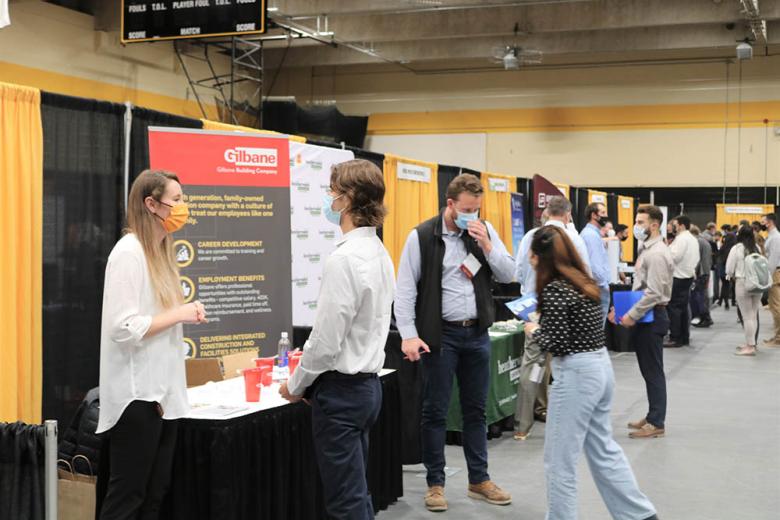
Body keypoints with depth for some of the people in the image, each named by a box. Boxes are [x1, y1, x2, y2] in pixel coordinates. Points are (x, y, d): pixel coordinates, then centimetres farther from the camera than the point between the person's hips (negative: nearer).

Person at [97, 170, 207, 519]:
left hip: (163, 391, 9)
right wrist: (178, 315, -15)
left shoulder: (160, 252, 13)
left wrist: (184, 315, 4)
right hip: (138, 395, -9)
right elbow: (123, 328, -21)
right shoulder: (129, 252, -13)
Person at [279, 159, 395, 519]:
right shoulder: (380, 253, 8)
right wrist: (310, 378, 15)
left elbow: (326, 340, -20)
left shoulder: (343, 260, -20)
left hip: (339, 391, -9)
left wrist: (296, 385, -4)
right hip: (367, 383, 9)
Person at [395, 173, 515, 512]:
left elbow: (508, 275, 3)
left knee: (475, 410, 13)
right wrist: (409, 335, -15)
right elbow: (405, 290, -8)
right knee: (435, 411, 3)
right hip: (440, 335, -4)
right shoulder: (422, 236, -8)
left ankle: (479, 480, 23)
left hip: (477, 333, 4)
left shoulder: (485, 231, 4)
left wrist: (486, 245, -12)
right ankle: (435, 483, 15)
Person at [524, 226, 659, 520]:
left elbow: (555, 343, -19)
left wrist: (533, 331, -1)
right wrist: (541, 322, 12)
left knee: (559, 460, 3)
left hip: (576, 374, -9)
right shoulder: (583, 282, 10)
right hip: (601, 366, 9)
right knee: (604, 450, 19)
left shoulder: (554, 289, -17)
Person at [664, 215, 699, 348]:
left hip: (678, 277, -10)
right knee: (683, 307, 13)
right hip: (688, 276, 10)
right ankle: (685, 337, 17)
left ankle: (675, 338, -8)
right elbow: (696, 259, 19)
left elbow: (675, 256, -22)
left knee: (674, 307, -7)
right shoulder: (693, 239, 16)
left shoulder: (681, 238, -15)